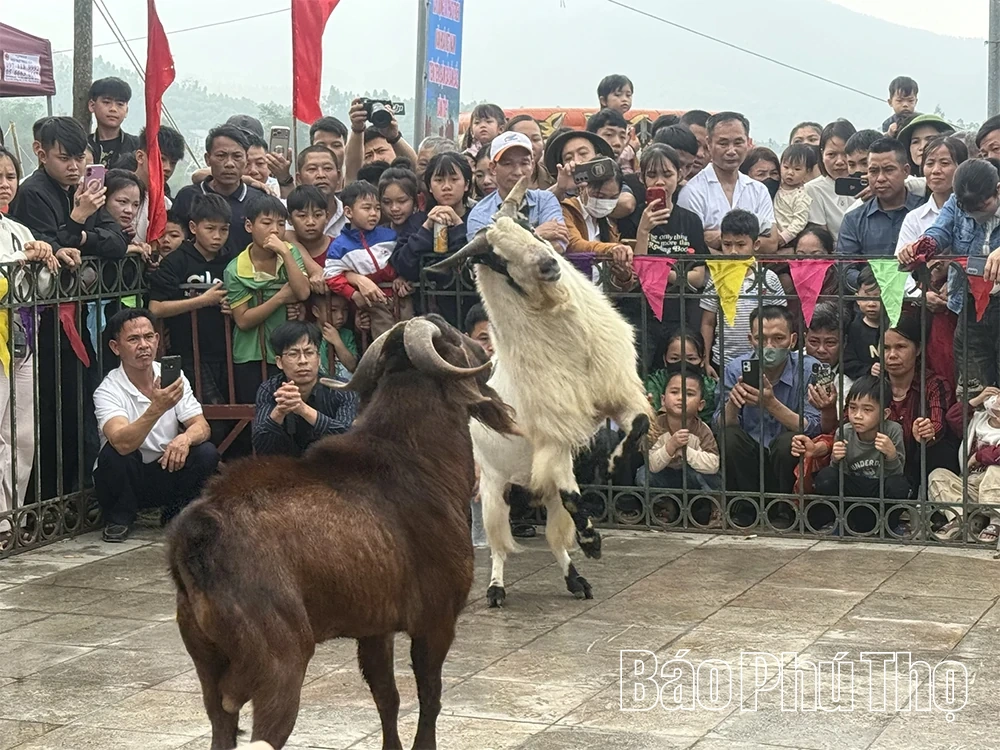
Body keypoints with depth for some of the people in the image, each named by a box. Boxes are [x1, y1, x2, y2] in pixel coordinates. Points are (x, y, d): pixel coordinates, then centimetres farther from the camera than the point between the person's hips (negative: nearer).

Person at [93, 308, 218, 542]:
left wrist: (185, 438, -34)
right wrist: (157, 408, -51)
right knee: (115, 451, -33)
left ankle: (174, 514, 1)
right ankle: (118, 519, -7)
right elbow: (123, 443, -36)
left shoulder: (173, 377, -3)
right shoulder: (108, 391, -19)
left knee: (206, 453, -22)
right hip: (124, 478, -3)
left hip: (166, 473, 3)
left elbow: (201, 426, -9)